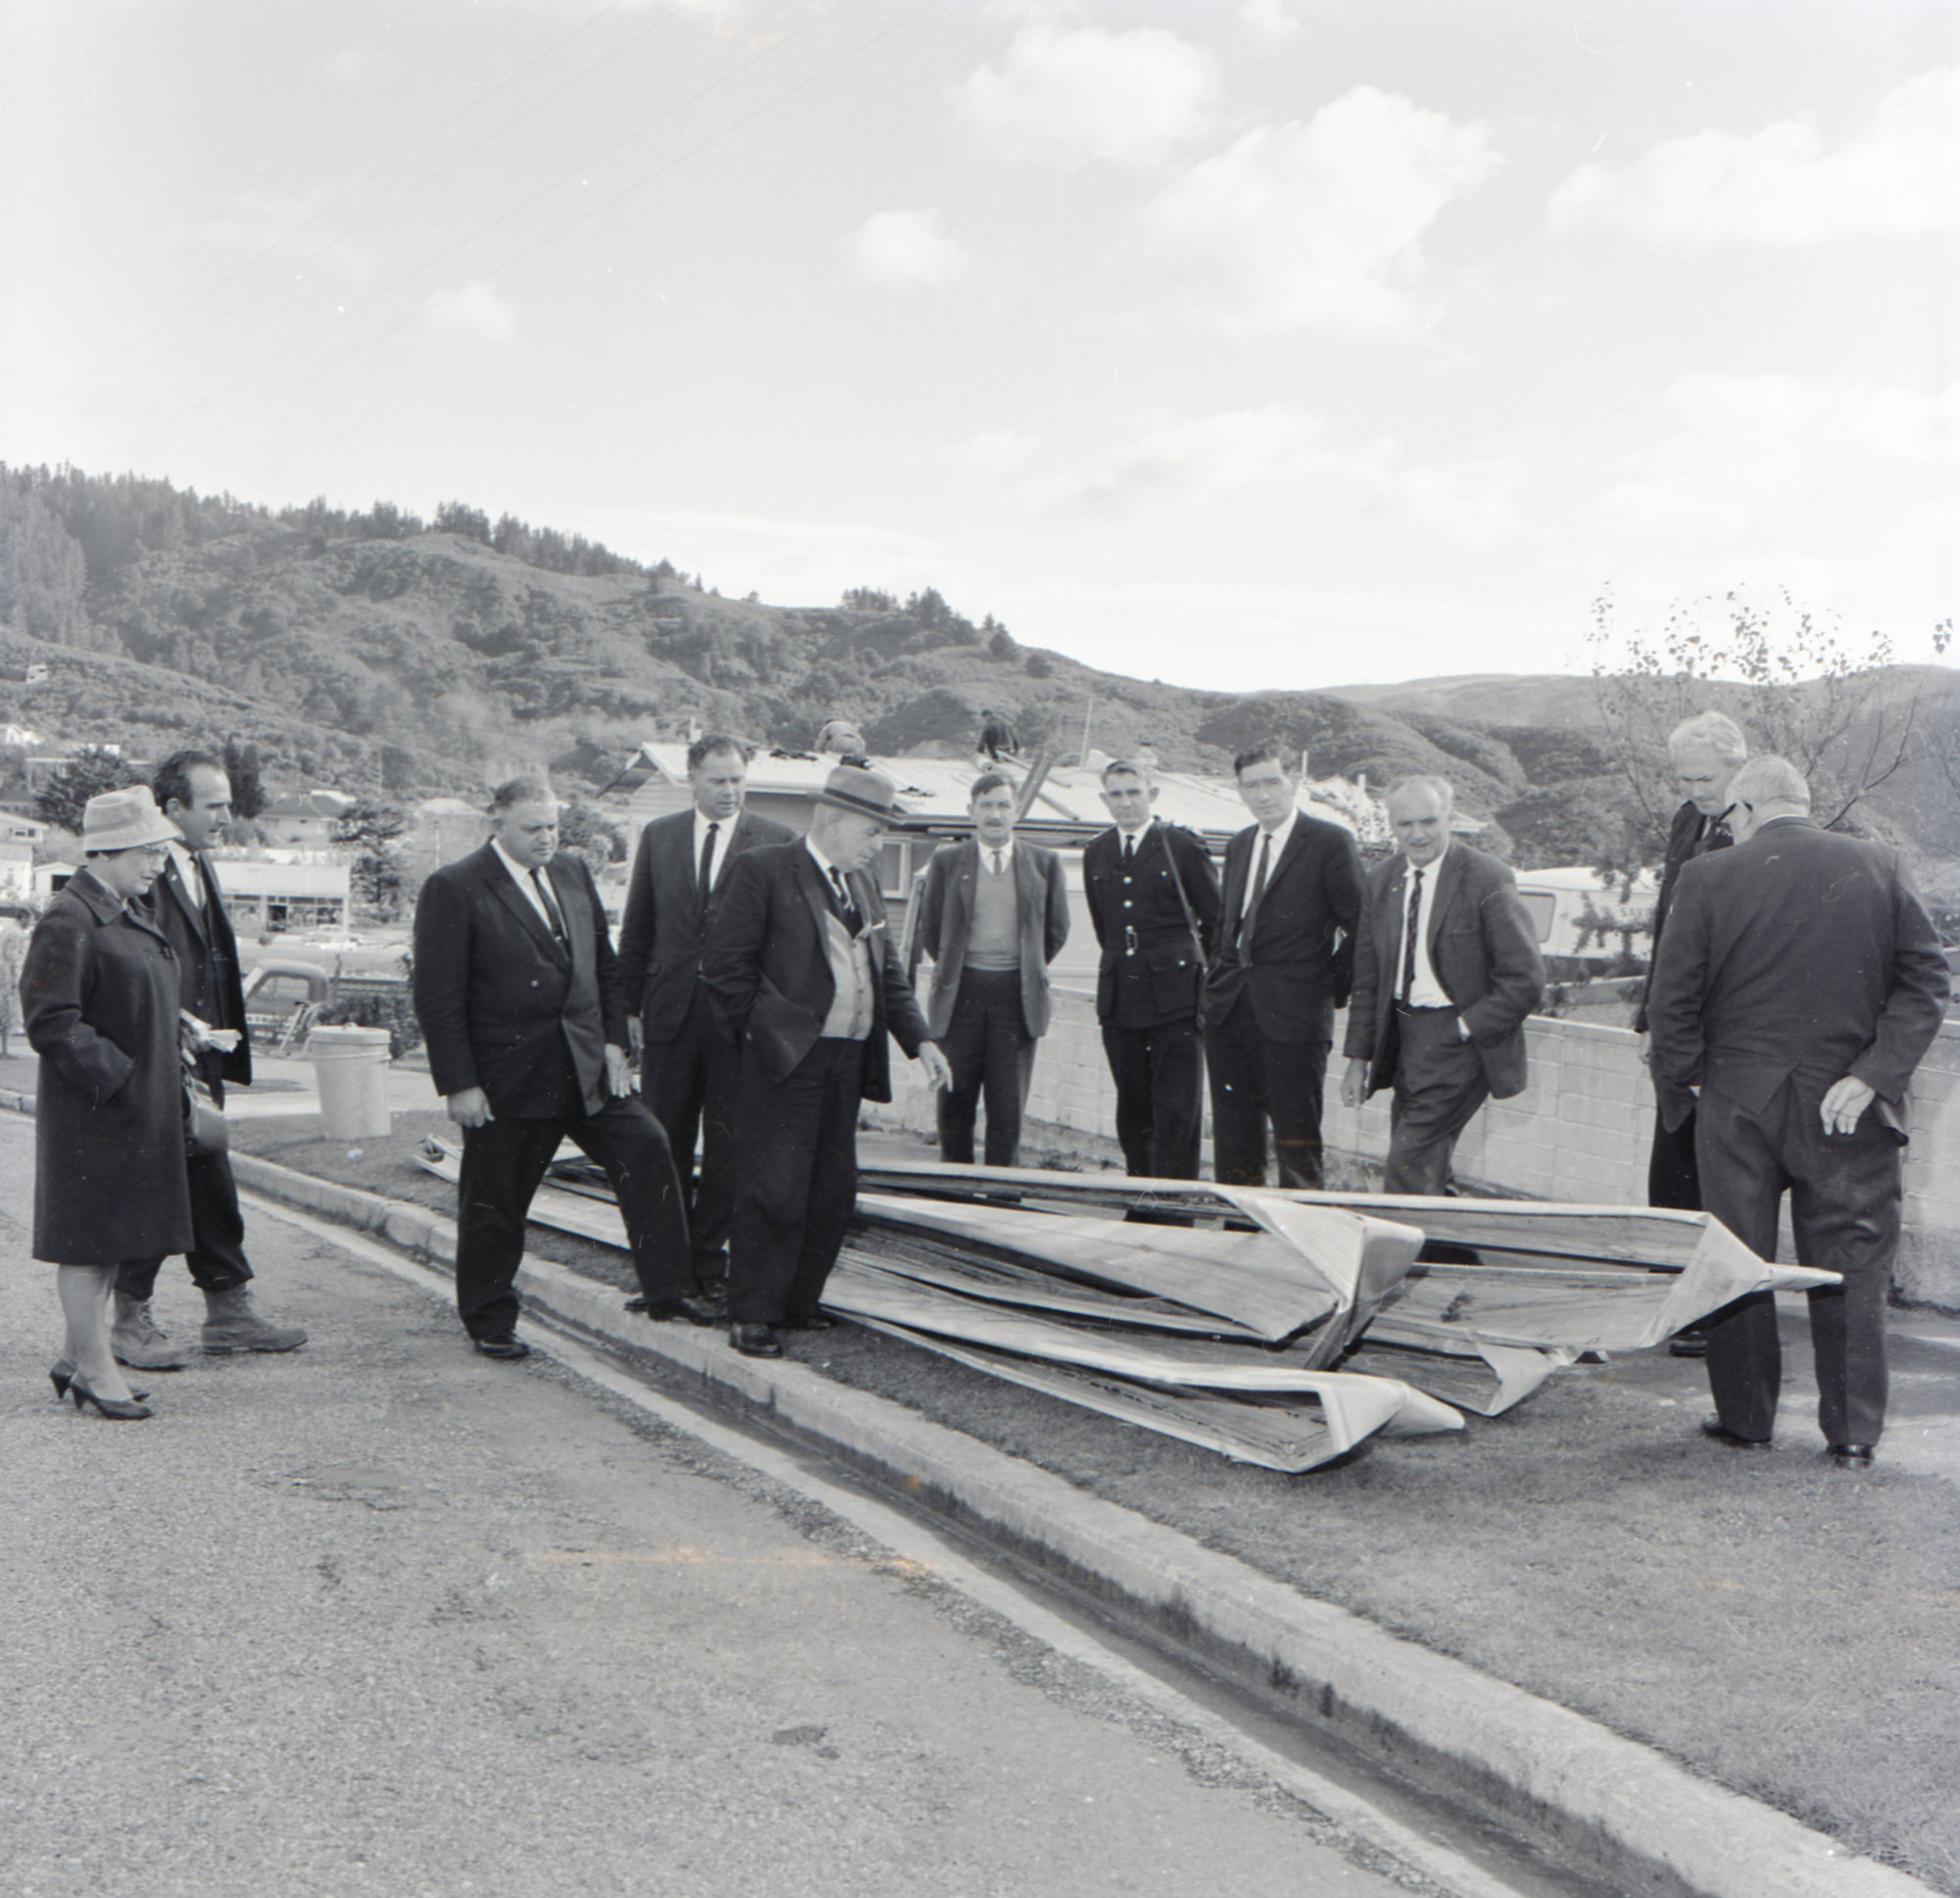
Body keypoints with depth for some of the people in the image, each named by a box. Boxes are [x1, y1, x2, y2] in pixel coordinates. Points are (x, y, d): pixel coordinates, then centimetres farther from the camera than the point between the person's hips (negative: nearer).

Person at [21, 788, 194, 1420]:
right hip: (91, 1108, -9)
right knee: (87, 1239, -1)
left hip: (141, 1107, 9)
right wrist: (116, 1076, -19)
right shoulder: (67, 922, -15)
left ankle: (76, 1358, 25)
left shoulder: (131, 913, 14)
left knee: (113, 1237, 14)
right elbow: (51, 1023, -19)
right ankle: (96, 1368, 7)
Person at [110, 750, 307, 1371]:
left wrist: (213, 1033, 13)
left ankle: (228, 1312, 20)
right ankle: (131, 1320, 12)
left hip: (198, 1057, 9)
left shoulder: (201, 867, 15)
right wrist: (186, 1029, -21)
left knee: (212, 1184, 13)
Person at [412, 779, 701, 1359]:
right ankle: (490, 1321, 24)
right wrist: (459, 1084, -13)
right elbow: (437, 997, -10)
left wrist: (613, 1040, 5)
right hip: (506, 1076, -5)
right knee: (493, 1202, 6)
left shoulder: (573, 871, 10)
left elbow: (604, 965, 16)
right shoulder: (453, 889, -9)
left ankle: (668, 1290, -1)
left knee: (647, 1148, -9)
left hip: (587, 1067, 5)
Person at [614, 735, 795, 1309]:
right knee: (664, 1146, 7)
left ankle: (709, 1266, 15)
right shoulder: (658, 837, 9)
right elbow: (636, 931, 12)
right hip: (670, 1012, 2)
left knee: (726, 1149, 4)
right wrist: (632, 1005, 7)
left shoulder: (778, 842, -1)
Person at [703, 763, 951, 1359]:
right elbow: (724, 964, -8)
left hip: (848, 1061, 8)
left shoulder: (863, 883, 17)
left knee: (834, 1191, 11)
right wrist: (763, 1029, -7)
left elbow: (888, 970, 19)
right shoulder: (763, 870, -6)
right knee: (776, 1191, -7)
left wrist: (919, 1040, 8)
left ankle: (796, 1304, 24)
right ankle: (750, 1316, 4)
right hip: (787, 1061, -7)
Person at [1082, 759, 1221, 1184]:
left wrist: (1194, 971, 6)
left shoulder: (1184, 847, 0)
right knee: (1131, 1108, 8)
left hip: (1174, 997, -4)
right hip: (1119, 998, 5)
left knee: (1178, 1108, -7)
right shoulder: (1095, 853, 14)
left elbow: (1215, 920, 4)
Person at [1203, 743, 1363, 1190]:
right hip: (1230, 1007, 6)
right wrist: (1217, 978, 15)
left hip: (1293, 1010, -6)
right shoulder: (1239, 845, 16)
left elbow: (1360, 925, -5)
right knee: (1233, 1133, 10)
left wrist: (1336, 989, -4)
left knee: (1296, 1132, -3)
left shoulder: (1330, 842, -6)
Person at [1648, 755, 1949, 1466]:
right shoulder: (1879, 867, -2)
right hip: (1848, 1112, 1)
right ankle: (1853, 1431, 13)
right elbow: (1926, 982, -5)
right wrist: (1874, 1074, -7)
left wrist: (1689, 1074, 7)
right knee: (1853, 1268, 10)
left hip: (1739, 1103, -1)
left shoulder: (1709, 878, -8)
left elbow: (1671, 998, -7)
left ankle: (1744, 1417, 19)